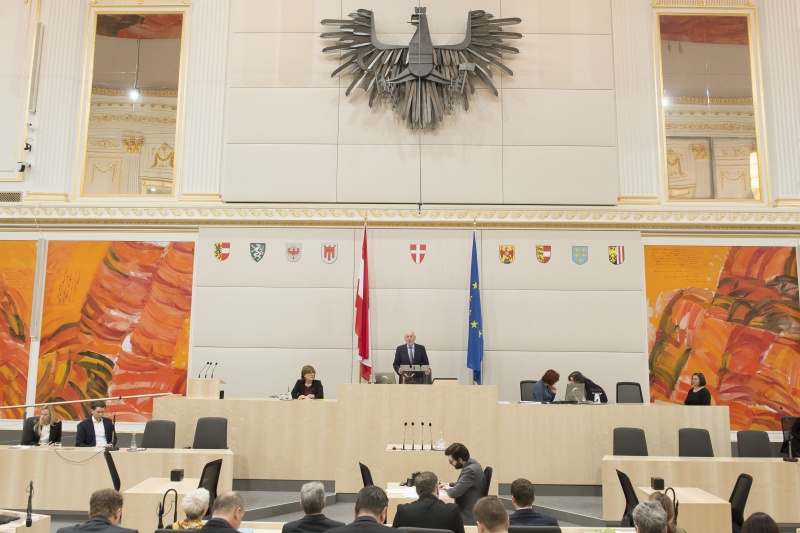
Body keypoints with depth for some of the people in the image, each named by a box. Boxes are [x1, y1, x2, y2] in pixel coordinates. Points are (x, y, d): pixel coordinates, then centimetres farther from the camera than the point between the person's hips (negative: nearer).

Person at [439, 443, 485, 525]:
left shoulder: (470, 470, -25)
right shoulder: (471, 464, 6)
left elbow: (454, 493, -27)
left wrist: (448, 489, -6)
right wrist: (448, 486, 6)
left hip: (468, 516, -9)